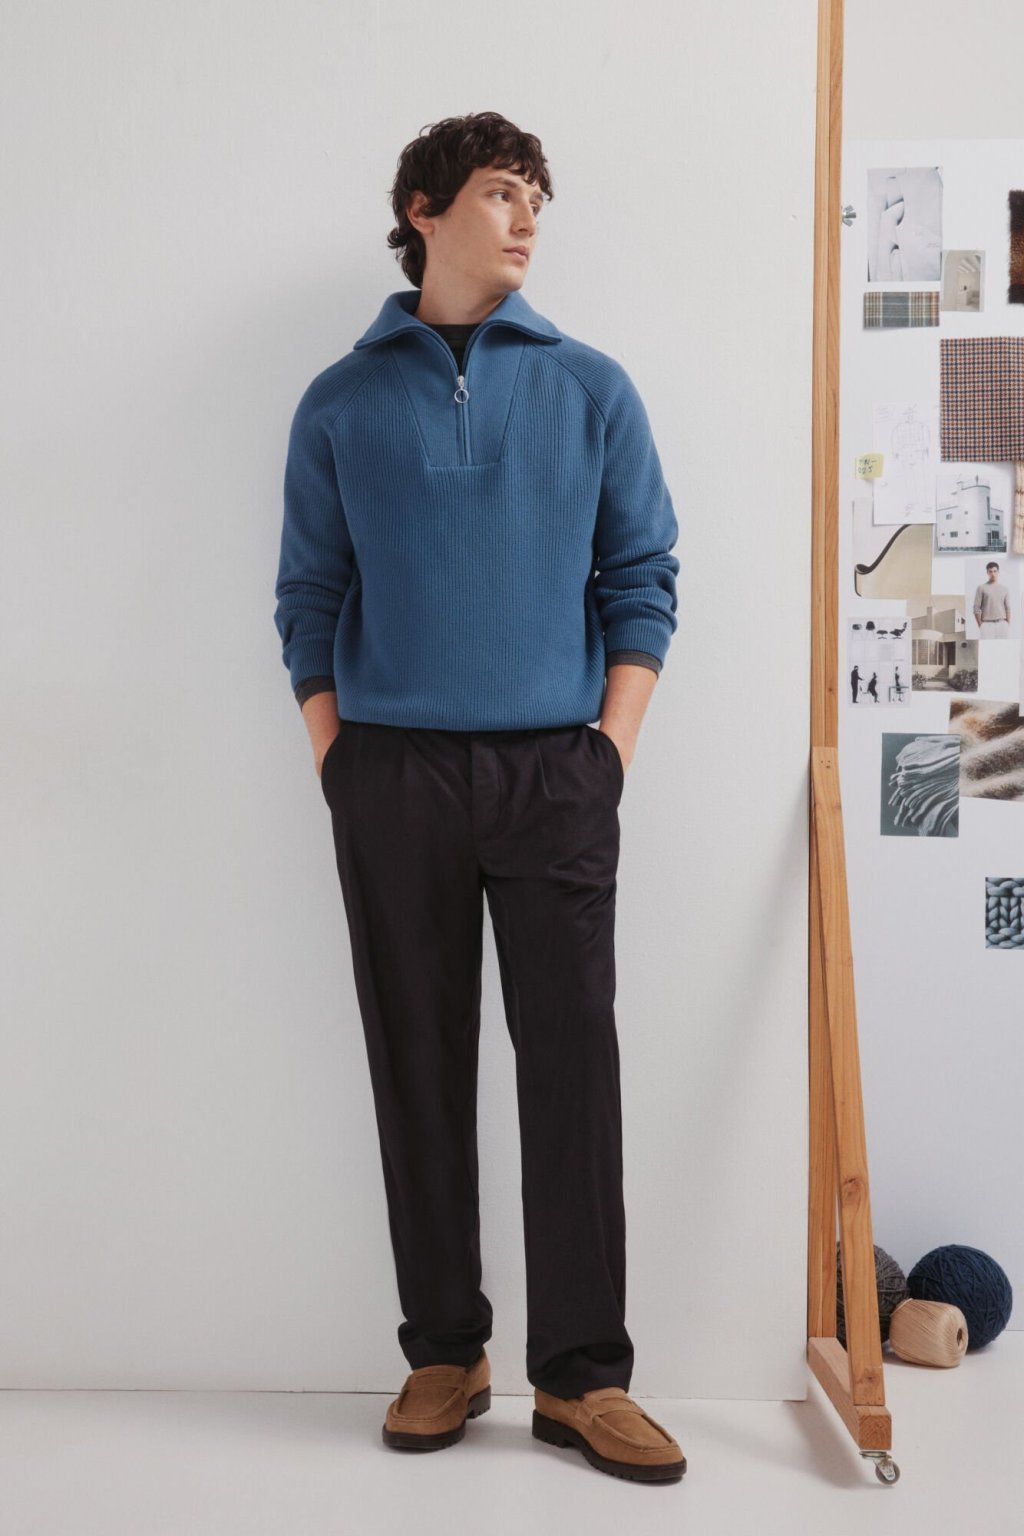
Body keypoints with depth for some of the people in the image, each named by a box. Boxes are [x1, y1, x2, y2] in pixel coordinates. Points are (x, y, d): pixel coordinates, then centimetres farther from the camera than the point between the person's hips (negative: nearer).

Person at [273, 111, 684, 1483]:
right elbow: (310, 599, 9)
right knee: (420, 1068, 7)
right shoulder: (341, 404, 9)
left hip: (555, 769, 0)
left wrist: (611, 750, -3)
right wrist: (333, 763, 0)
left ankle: (582, 1374, 11)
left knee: (572, 1066, 0)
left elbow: (642, 579, 6)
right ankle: (445, 1352, 21)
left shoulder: (590, 389, 8)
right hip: (392, 777, 1)